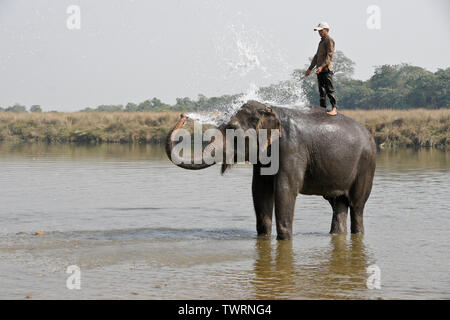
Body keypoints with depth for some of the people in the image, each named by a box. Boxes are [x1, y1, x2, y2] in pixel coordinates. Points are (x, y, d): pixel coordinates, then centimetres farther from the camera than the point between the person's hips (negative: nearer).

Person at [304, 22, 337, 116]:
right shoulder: (321, 41, 23)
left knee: (329, 89, -14)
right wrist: (310, 68, 27)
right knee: (322, 90, 9)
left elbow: (330, 55, -16)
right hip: (320, 70, 9)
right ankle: (323, 108, 12)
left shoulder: (329, 40, -5)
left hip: (327, 69, -9)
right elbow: (317, 56, 29)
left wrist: (322, 66, -25)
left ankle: (334, 109, -18)